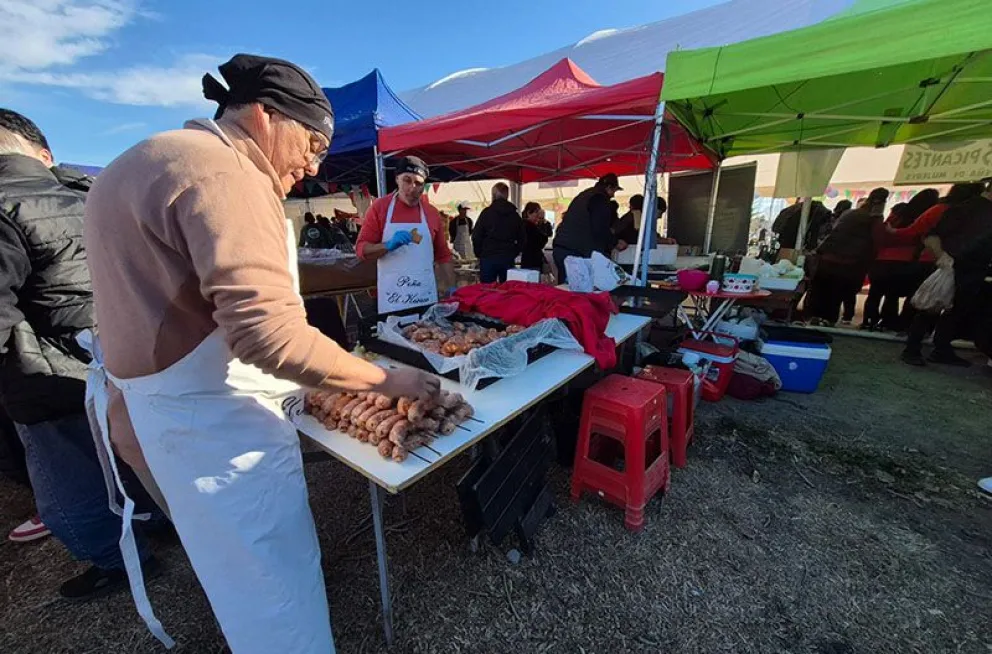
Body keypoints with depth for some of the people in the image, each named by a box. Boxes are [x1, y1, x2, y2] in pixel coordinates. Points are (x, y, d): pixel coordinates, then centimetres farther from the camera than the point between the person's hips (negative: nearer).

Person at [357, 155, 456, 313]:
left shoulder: (432, 213, 8)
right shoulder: (379, 207, 0)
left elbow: (443, 255, 12)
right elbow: (361, 249, -2)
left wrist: (451, 288, 4)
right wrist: (389, 245, -20)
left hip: (426, 296, 2)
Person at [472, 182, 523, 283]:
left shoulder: (487, 212, -4)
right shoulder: (515, 215, 8)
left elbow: (476, 236, -4)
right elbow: (521, 239, 11)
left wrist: (479, 254, 8)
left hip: (488, 258, -3)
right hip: (508, 259, 3)